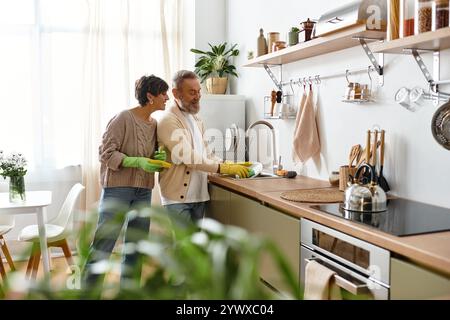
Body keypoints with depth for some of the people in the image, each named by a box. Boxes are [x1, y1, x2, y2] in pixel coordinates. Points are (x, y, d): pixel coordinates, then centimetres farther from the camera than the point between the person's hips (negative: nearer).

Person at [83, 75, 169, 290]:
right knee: (103, 245, -3)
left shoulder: (155, 124, 9)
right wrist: (137, 162, -22)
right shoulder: (124, 118, -12)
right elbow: (106, 153, -13)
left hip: (143, 191, 7)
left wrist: (159, 158, -3)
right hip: (118, 187, -7)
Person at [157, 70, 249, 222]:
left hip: (199, 194, 8)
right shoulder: (168, 121, -13)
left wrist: (228, 165, -1)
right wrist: (223, 168, -21)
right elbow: (187, 156, -21)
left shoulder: (196, 119, 14)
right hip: (178, 197, -8)